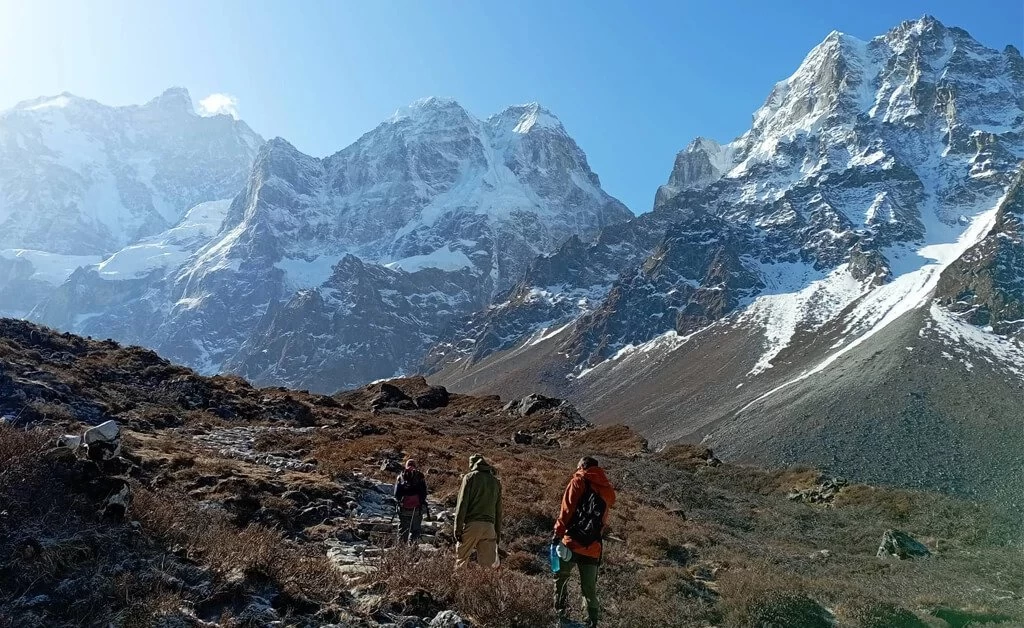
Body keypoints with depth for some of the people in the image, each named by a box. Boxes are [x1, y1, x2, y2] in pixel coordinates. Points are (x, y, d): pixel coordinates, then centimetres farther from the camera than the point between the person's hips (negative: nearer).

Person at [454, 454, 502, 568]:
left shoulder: (469, 477, 3)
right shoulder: (495, 481, 18)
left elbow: (462, 504, -5)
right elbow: (498, 510, 17)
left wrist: (457, 529, -5)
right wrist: (498, 533, 19)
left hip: (471, 524, -4)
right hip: (489, 526, 4)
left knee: (461, 561, 2)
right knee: (489, 565, 3)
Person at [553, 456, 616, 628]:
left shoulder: (579, 481, 4)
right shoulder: (608, 490, 20)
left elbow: (567, 509, -6)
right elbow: (604, 522, 16)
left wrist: (558, 533, -6)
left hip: (572, 542, -4)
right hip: (593, 549, 4)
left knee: (561, 579, 14)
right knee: (590, 589, 12)